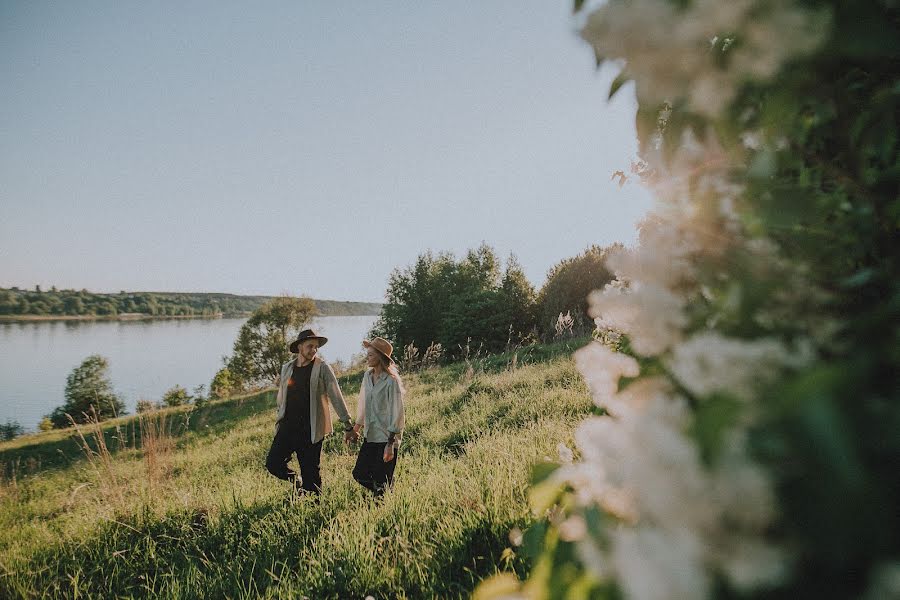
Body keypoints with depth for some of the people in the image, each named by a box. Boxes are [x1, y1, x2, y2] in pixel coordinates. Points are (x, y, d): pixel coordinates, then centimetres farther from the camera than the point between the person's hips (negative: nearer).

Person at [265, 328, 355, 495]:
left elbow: (336, 397, -8)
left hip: (311, 430, -4)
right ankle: (297, 482, 29)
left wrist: (348, 426, -12)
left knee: (311, 473, 3)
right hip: (287, 427, 4)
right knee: (272, 463, 3)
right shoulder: (286, 368, 7)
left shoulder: (322, 368, -5)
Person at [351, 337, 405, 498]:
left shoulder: (391, 381, -16)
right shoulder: (368, 375, 5)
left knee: (381, 483, 1)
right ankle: (385, 494, 32)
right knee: (359, 474, 11)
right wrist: (357, 426, 23)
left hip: (386, 438, -7)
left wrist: (391, 444, -17)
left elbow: (397, 413, -16)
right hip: (370, 436, 7)